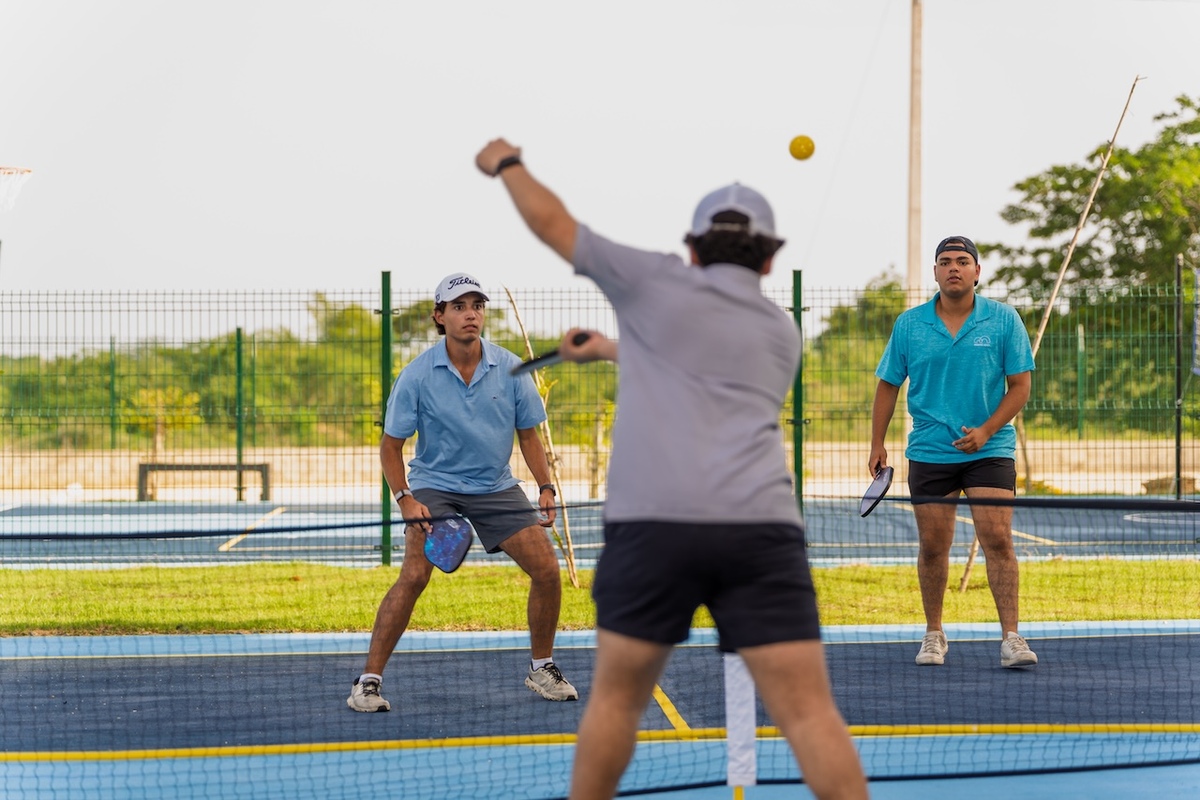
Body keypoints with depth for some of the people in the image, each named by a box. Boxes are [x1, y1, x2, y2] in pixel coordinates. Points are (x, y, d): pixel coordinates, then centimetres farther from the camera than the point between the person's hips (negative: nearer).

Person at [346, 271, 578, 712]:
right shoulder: (417, 376, -13)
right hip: (434, 485, -3)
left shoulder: (510, 368, -6)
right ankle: (368, 681, -15)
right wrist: (405, 499, -18)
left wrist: (546, 486, -4)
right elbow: (391, 445, -6)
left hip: (497, 487, 3)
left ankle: (542, 668, 16)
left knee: (547, 570, -5)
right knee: (414, 576, -21)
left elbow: (528, 433, 6)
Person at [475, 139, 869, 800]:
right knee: (807, 709, -3)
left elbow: (551, 221, 21)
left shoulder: (657, 283, 13)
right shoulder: (782, 332, 24)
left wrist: (506, 164, 40)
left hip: (652, 522, -1)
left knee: (616, 694, 14)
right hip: (761, 526, 1)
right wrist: (617, 351, 55)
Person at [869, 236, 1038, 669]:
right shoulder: (909, 324, 2)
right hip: (929, 451, 2)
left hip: (989, 449, -2)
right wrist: (877, 444, 5)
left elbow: (1020, 386, -1)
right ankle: (933, 634, 20)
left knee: (998, 539, -11)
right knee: (933, 546, 5)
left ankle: (1011, 637, -9)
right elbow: (888, 385, 11)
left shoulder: (1004, 320, -2)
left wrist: (986, 430, -13)